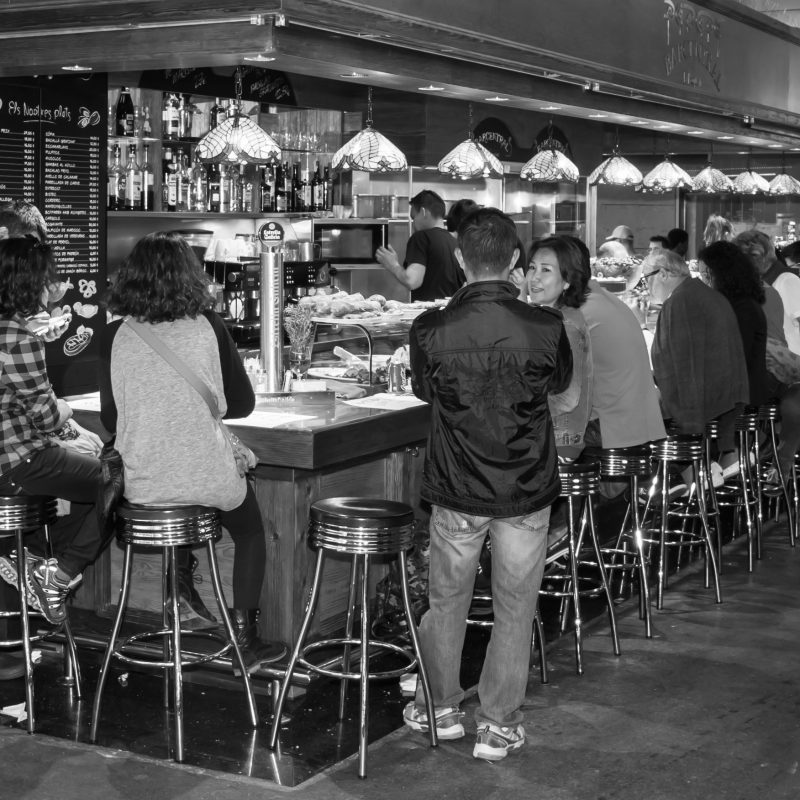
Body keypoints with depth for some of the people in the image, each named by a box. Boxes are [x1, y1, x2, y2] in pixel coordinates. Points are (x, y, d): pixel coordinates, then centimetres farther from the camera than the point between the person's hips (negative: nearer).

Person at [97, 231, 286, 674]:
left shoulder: (114, 336, -5)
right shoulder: (208, 328, -8)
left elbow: (110, 419, 2)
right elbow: (241, 403, 1)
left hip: (142, 486, 2)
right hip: (207, 480, -2)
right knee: (249, 529, 28)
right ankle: (244, 637, 24)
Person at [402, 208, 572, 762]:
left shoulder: (431, 330, -14)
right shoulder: (545, 327, -15)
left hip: (456, 489, 1)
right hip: (527, 490, 0)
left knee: (447, 601, 18)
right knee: (515, 608, 12)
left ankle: (442, 709, 33)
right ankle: (499, 726, 19)